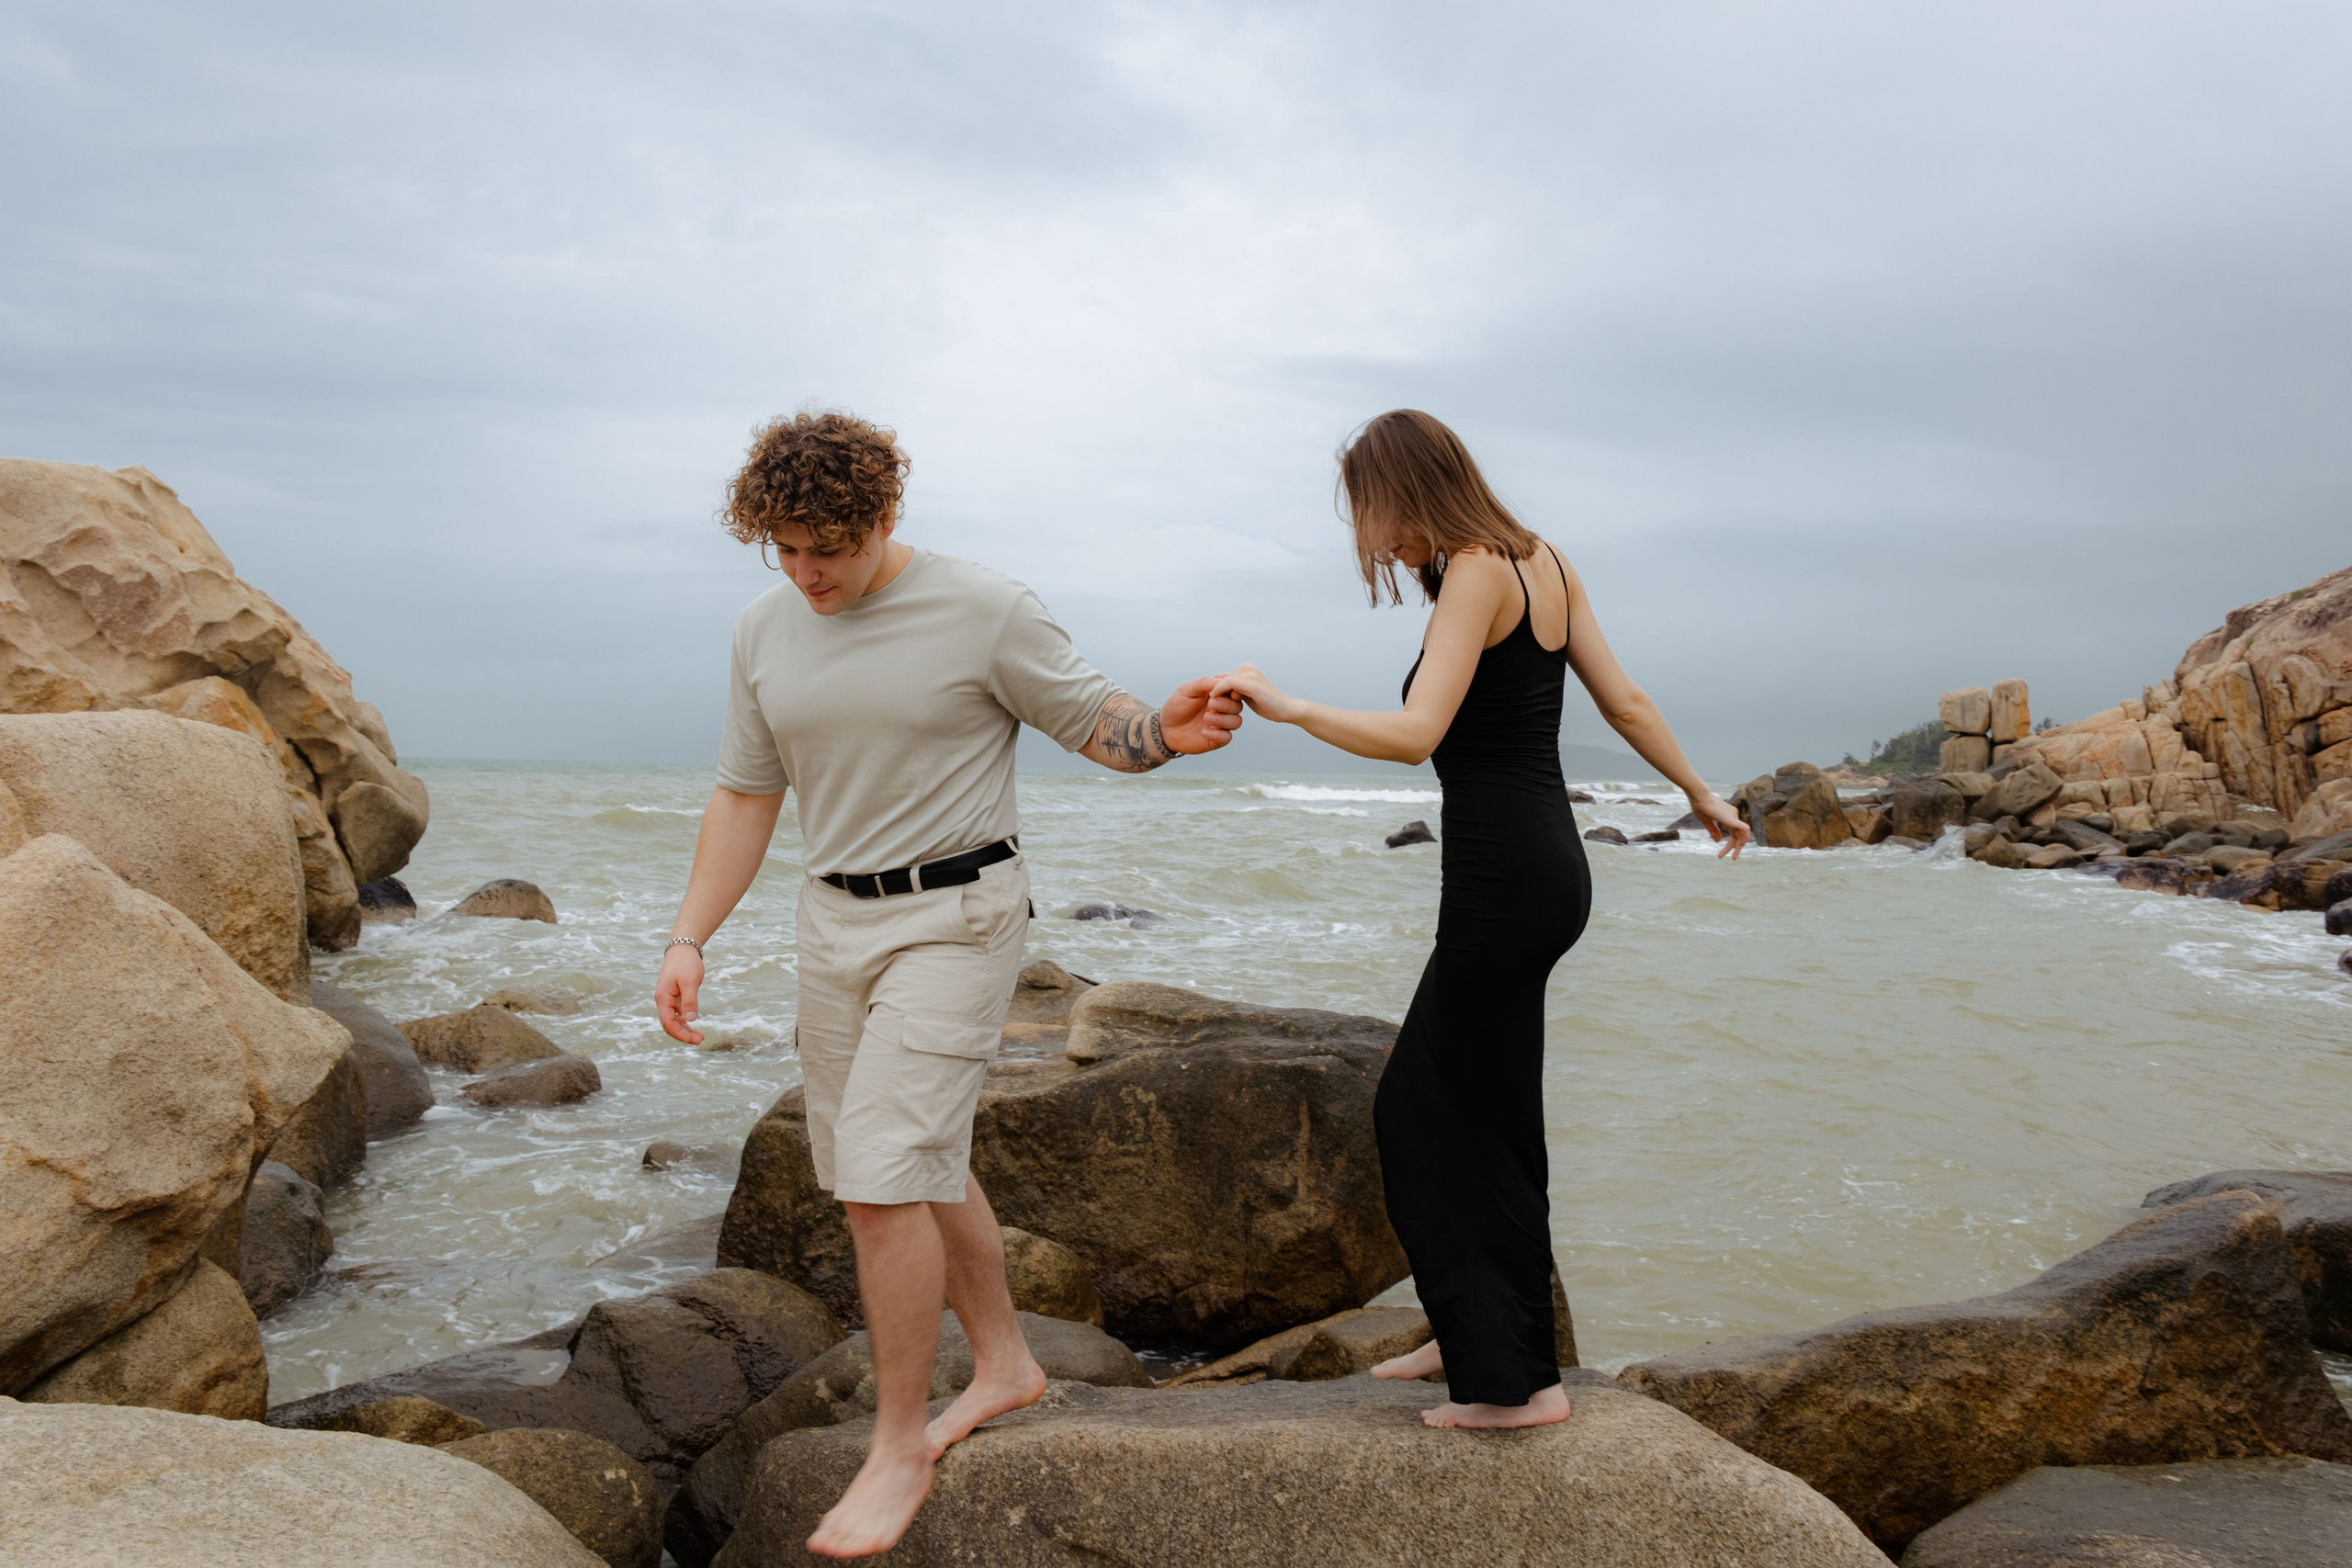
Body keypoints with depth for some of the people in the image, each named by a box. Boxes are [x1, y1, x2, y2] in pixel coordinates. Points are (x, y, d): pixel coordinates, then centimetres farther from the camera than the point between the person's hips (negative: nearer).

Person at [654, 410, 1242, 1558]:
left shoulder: (984, 612, -11)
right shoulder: (764, 632, 4)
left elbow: (1098, 726, -6)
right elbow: (744, 796, 10)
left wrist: (1169, 731, -29)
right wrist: (687, 938, 4)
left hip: (954, 916, -6)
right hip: (834, 917, 6)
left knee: (883, 1180, -12)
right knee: (924, 1161, 16)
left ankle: (899, 1449, 3)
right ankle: (1003, 1362, 35)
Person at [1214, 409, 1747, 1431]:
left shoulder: (1476, 572, -14)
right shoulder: (1542, 563, 13)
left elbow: (1415, 734, -25)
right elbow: (1626, 703, 16)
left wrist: (1283, 706, -19)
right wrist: (1701, 794, 28)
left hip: (1503, 884, -10)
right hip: (1547, 864, 10)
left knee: (1483, 1132, 2)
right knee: (1417, 1105, 18)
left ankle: (1517, 1382, 12)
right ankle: (1475, 1335, 29)